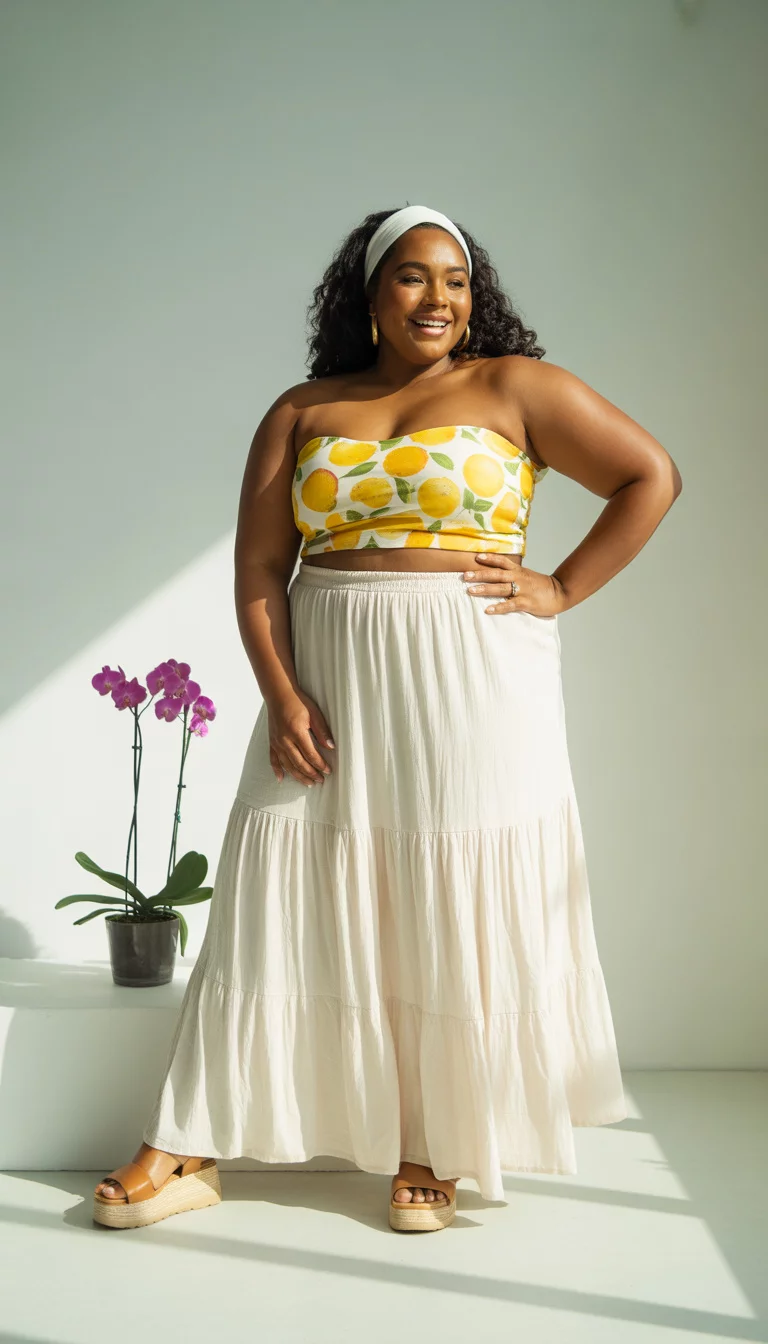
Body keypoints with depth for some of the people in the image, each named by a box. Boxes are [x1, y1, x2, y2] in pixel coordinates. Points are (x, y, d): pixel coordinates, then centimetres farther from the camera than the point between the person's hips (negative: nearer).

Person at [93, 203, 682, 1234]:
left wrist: (562, 589, -4)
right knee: (274, 901, 2)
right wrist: (282, 695, -7)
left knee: (450, 916, 2)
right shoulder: (303, 412, 10)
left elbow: (653, 476, 2)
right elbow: (258, 566, 5)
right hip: (329, 684, 2)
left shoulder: (516, 388, 3)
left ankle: (432, 1149, 17)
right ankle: (190, 1152, 9)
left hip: (470, 686, -2)